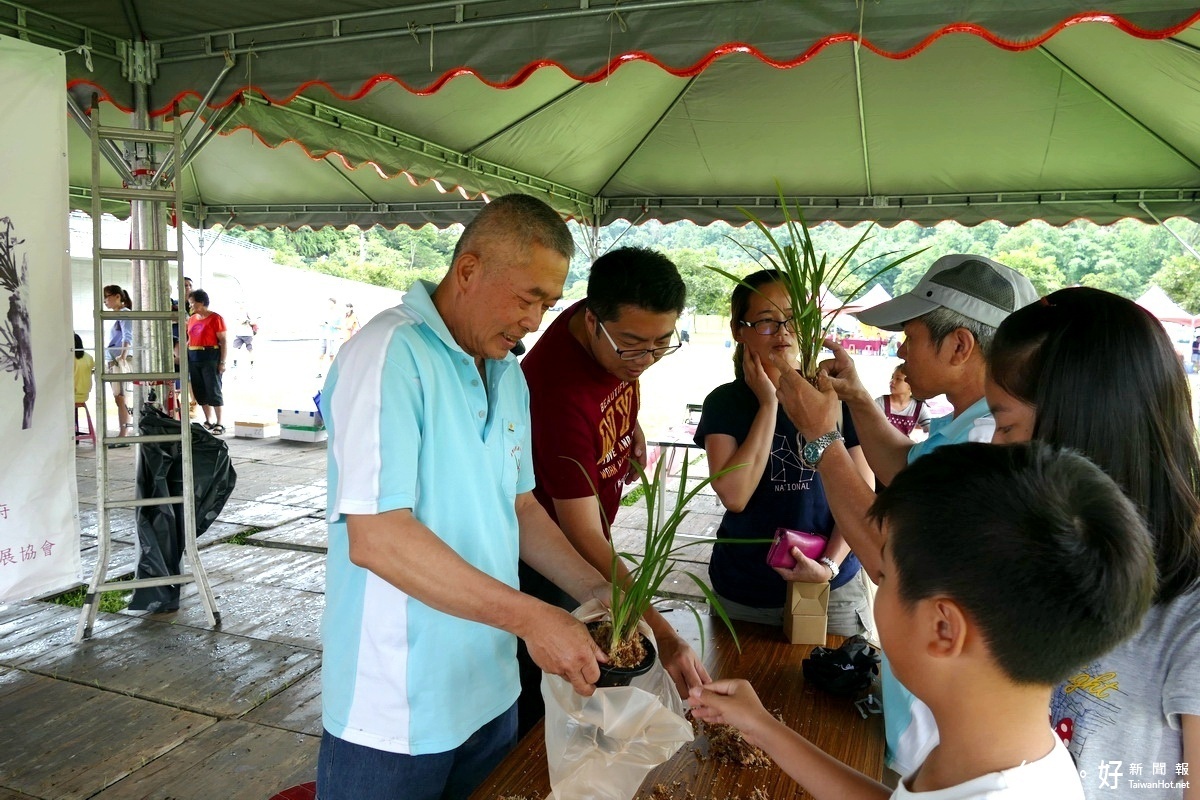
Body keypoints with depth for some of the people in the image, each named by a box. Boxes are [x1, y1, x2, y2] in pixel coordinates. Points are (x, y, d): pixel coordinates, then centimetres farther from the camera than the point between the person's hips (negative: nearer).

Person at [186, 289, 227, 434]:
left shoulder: (215, 318, -6)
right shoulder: (192, 318, 14)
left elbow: (223, 341, -9)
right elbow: (190, 339, 18)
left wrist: (222, 362, -14)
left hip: (210, 357, -7)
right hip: (193, 358, 7)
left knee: (213, 390, -6)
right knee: (200, 391, 9)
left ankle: (219, 424, 0)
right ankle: (209, 421, 18)